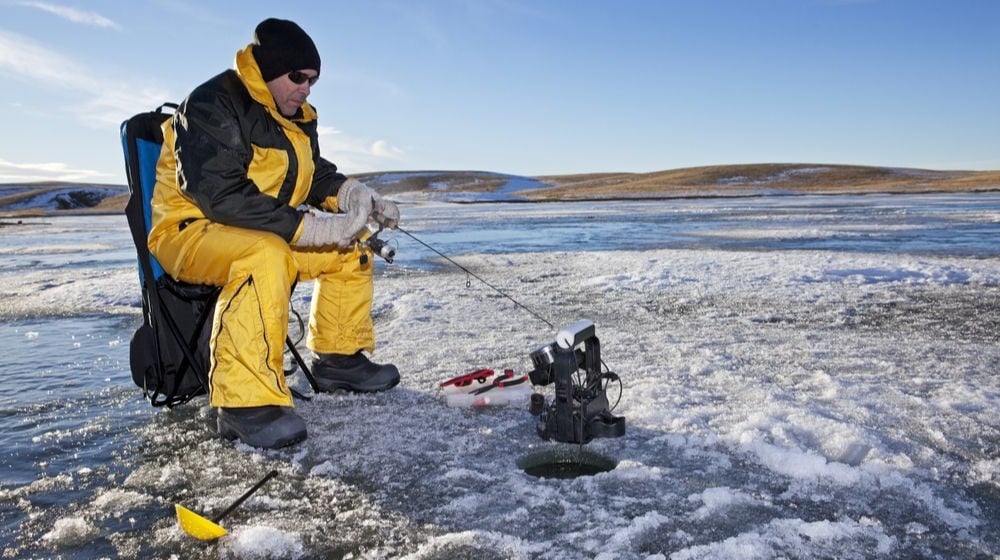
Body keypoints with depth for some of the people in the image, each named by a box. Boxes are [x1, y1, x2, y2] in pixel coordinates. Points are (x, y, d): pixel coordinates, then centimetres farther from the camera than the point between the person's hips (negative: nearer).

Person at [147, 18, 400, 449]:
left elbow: (317, 175, 16)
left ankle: (338, 358, 11)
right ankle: (245, 402, -37)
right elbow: (220, 196, -28)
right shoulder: (211, 107, -18)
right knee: (264, 255, -39)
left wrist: (352, 193, -8)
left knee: (349, 250, 2)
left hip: (271, 234, 9)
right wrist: (310, 227, -31)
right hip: (189, 231, -9)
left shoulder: (296, 118, 10)